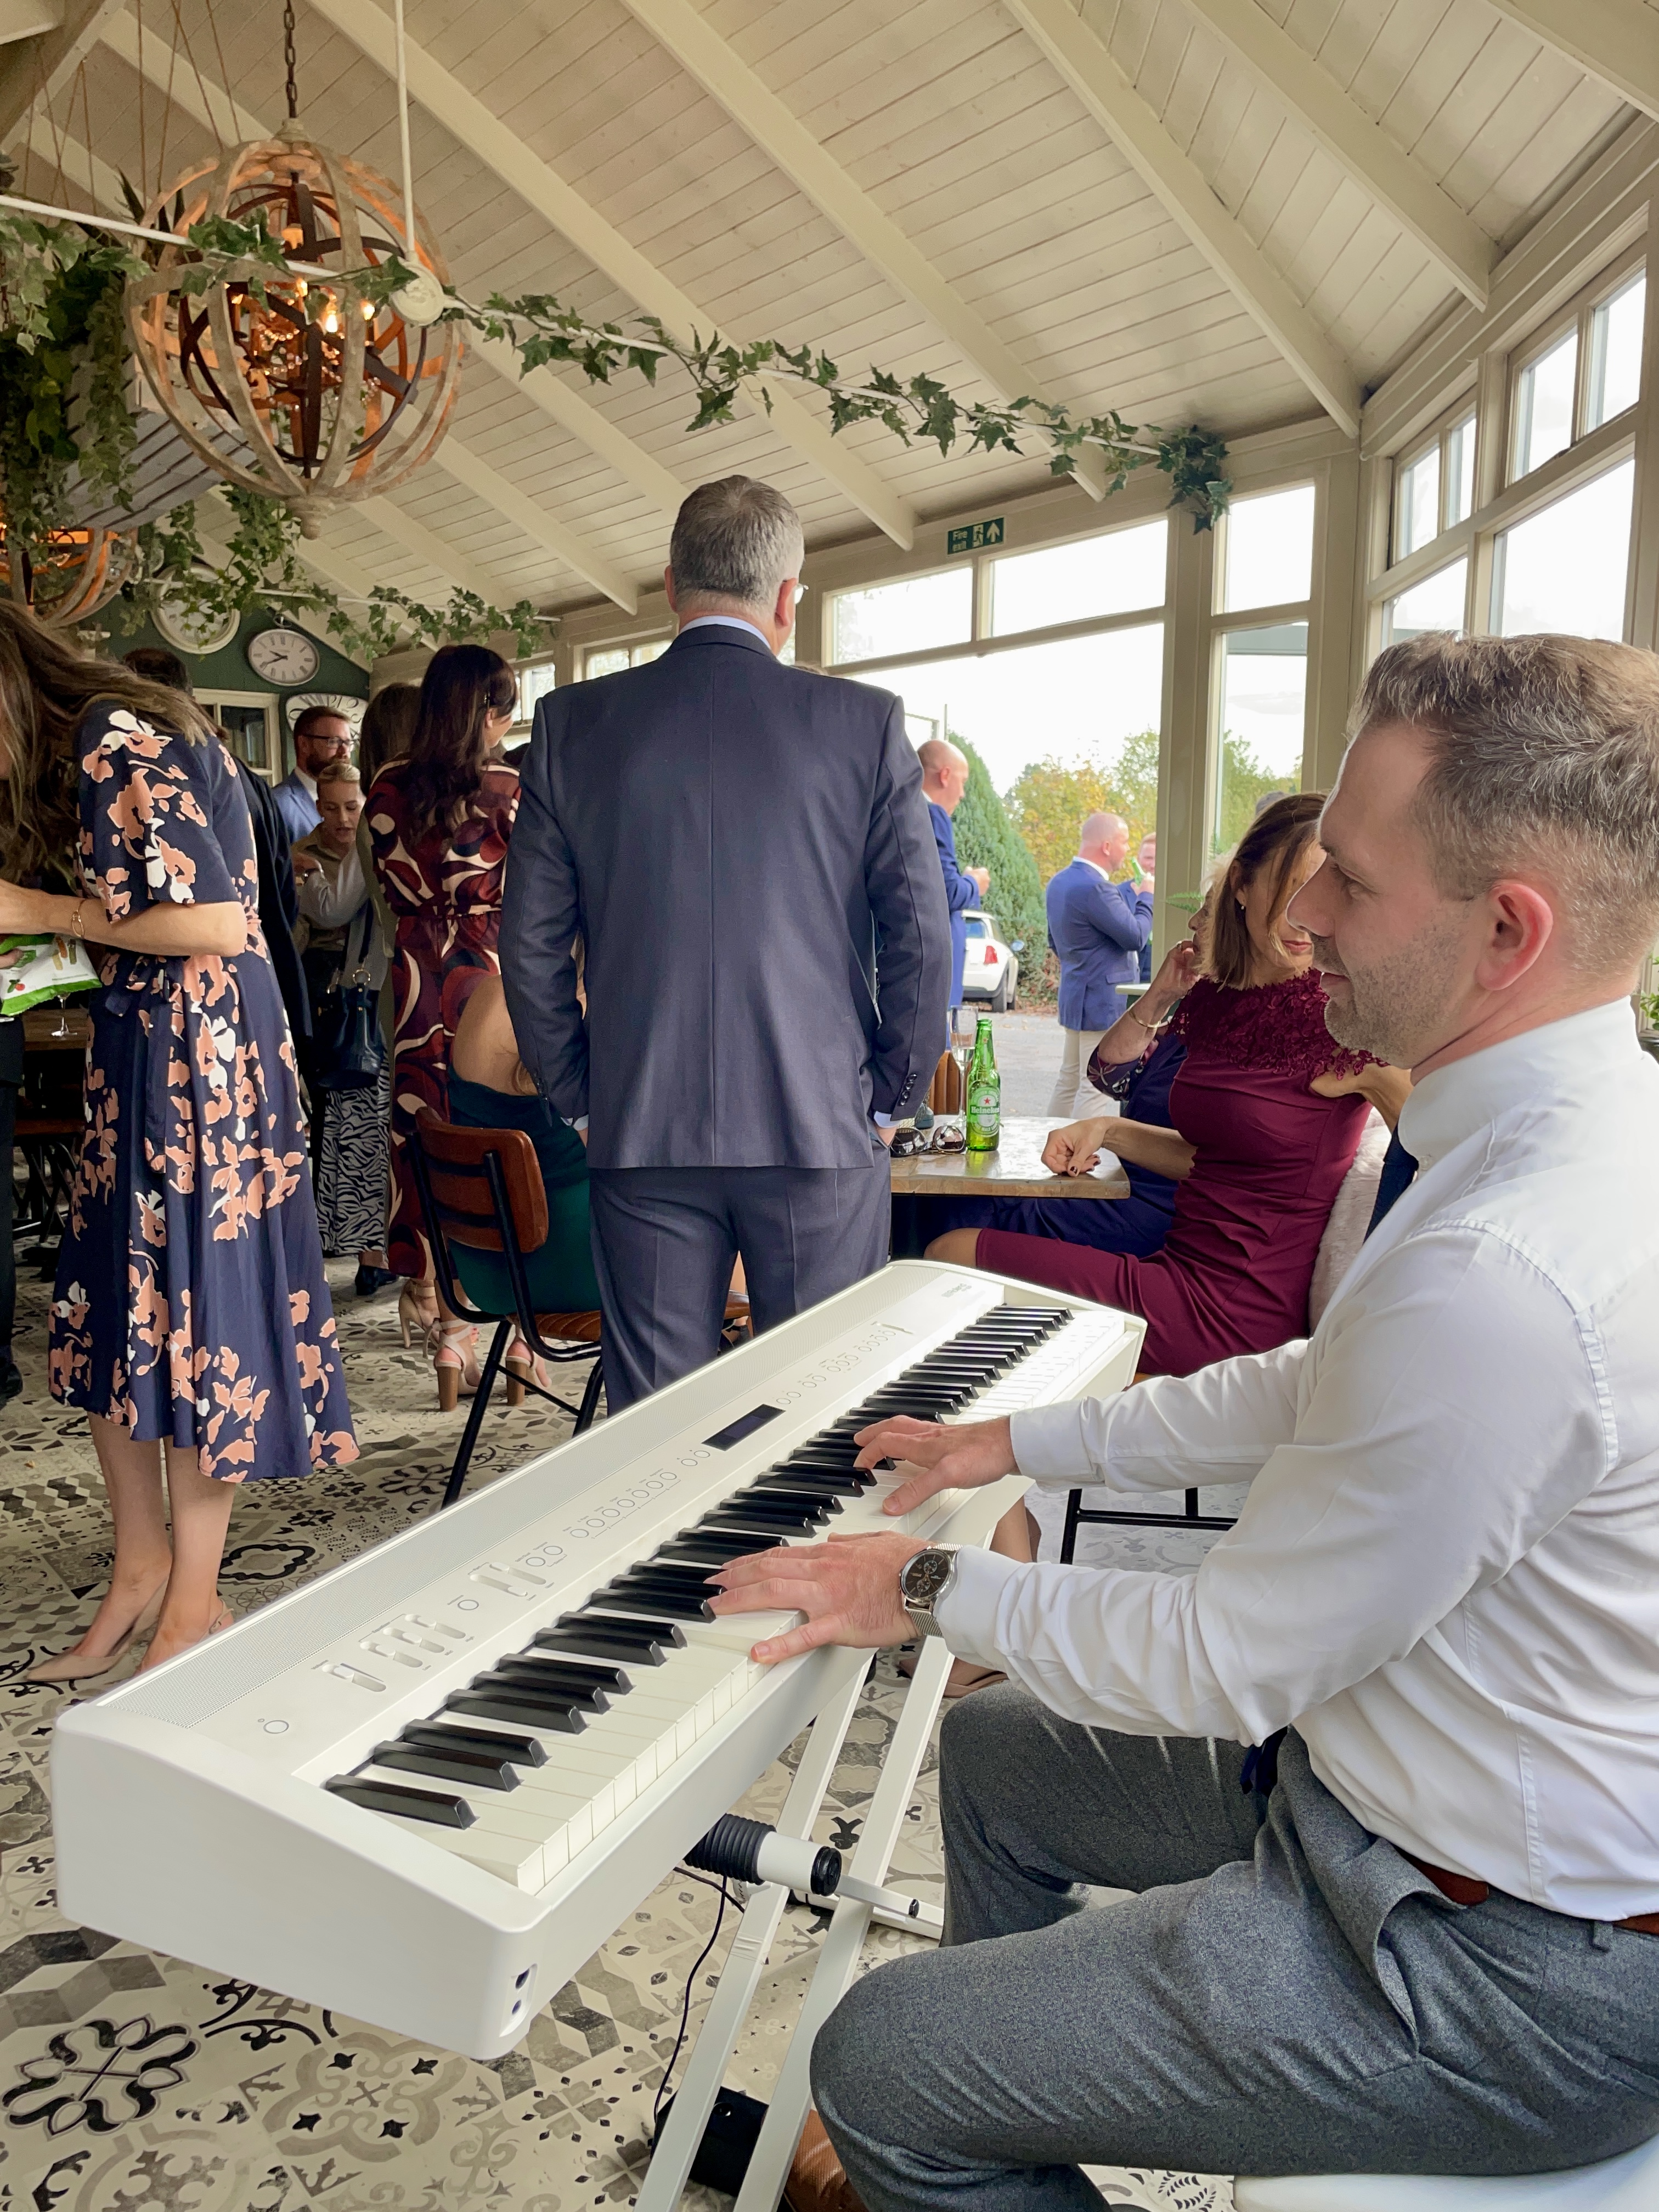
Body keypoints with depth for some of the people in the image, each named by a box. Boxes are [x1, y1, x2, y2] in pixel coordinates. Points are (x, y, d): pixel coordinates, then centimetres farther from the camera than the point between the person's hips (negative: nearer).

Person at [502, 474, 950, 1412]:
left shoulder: (574, 723, 3)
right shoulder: (866, 723, -3)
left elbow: (531, 942, 4)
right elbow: (922, 938, -3)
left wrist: (580, 1095, 13)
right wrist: (891, 1094, 8)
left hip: (640, 1134, 2)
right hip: (820, 1130, -1)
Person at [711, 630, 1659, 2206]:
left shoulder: (1506, 1276, -36)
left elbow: (1222, 1664, -26)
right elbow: (1321, 1394, 9)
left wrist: (928, 1588, -10)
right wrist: (1022, 1441, 10)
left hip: (1507, 1965, -9)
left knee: (879, 2065, -5)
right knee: (994, 1749, 22)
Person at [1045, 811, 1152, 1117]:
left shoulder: (1058, 882, 10)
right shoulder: (1095, 888, -22)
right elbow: (1135, 937, -19)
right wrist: (1147, 896, -4)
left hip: (1074, 997, 10)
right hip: (1104, 1002, -10)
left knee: (1069, 1081, 15)